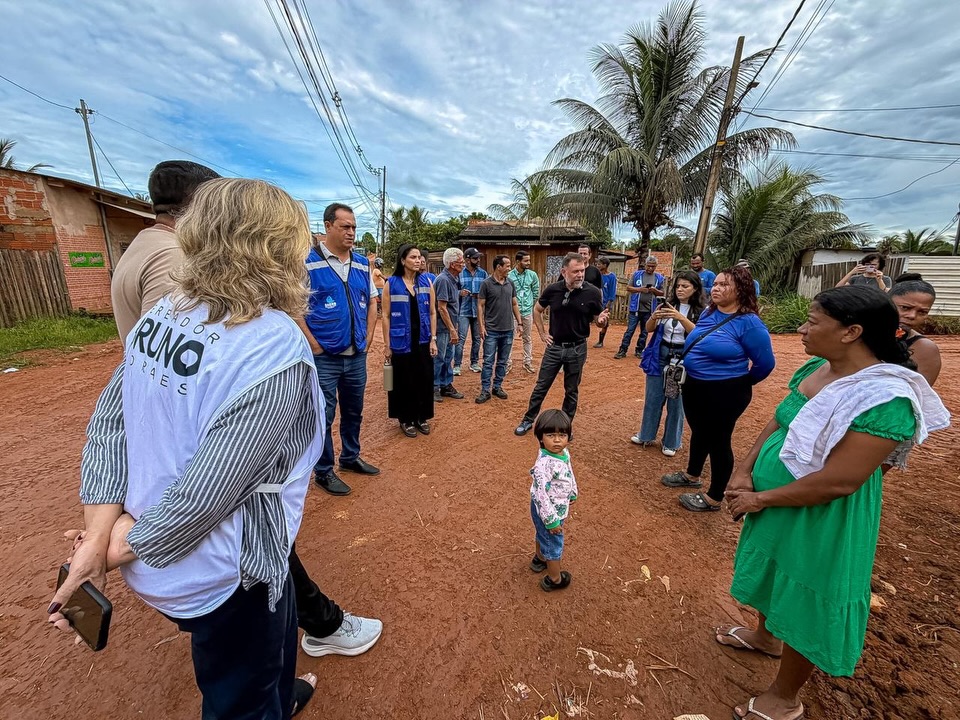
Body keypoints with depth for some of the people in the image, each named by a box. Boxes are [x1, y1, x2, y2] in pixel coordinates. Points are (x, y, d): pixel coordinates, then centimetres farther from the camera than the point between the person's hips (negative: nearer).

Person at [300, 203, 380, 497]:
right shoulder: (308, 261, -9)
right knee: (323, 416, 7)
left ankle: (351, 457, 38)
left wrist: (368, 336, 7)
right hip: (324, 357, -5)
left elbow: (372, 301, 17)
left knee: (354, 411, 19)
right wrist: (314, 346, -13)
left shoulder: (362, 264, 9)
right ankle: (323, 471, 24)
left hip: (357, 355, 6)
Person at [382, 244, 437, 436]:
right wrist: (387, 345, -6)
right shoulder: (391, 283, -5)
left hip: (423, 340, 3)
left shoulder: (427, 282, 4)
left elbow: (432, 312, 6)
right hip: (401, 341, -3)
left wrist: (433, 339, 1)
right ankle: (406, 419, 24)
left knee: (424, 379, 8)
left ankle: (422, 417, 26)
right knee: (404, 381, 7)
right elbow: (386, 316, -4)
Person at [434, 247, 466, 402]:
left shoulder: (454, 279, 9)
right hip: (442, 327, -9)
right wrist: (452, 329, -21)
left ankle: (446, 386, 27)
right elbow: (441, 308, -22)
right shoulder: (443, 280, -19)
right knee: (438, 358, 2)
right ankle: (434, 388, 15)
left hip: (450, 327, 9)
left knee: (448, 357, 16)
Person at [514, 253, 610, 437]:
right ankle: (528, 420, 27)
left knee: (571, 391, 13)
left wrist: (602, 320, -23)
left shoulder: (592, 292, -10)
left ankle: (567, 425, 31)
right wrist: (542, 333, 5)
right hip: (554, 346, 1)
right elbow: (537, 310, 11)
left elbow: (599, 321, 0)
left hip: (577, 348, -1)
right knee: (541, 386, 10)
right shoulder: (552, 290, -7)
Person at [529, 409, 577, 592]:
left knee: (542, 535, 32)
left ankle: (539, 559, 59)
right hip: (548, 511, -8)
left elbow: (569, 473, 9)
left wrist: (572, 495, 20)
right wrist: (551, 520, -24)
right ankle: (554, 580, 39)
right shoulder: (544, 464, -38)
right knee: (554, 544, 15)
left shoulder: (564, 452, -10)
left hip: (558, 507, 8)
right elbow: (541, 494, -33)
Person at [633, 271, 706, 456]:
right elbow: (649, 329, -3)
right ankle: (646, 435, 27)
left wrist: (681, 318, -35)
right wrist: (654, 317, -25)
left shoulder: (701, 312, -5)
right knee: (652, 398, 11)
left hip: (683, 359, -2)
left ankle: (671, 442, 22)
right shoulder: (668, 305, 3)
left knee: (676, 402, 6)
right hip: (660, 356, 3)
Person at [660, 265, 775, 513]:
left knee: (718, 440, 7)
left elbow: (766, 363, -12)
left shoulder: (749, 323, -19)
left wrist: (741, 383, 1)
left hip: (725, 393, -7)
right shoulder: (708, 313, 1)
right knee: (698, 432, 23)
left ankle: (714, 498, 25)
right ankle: (692, 475, 45)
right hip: (694, 386, 7)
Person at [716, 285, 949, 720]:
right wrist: (744, 473, -7)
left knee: (803, 606, 15)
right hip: (773, 505, 7)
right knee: (774, 577, 29)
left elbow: (838, 481, -28)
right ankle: (766, 636, 57)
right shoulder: (817, 368, -3)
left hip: (819, 522, -7)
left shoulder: (885, 399, -28)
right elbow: (774, 423, 3)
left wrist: (760, 499, -18)